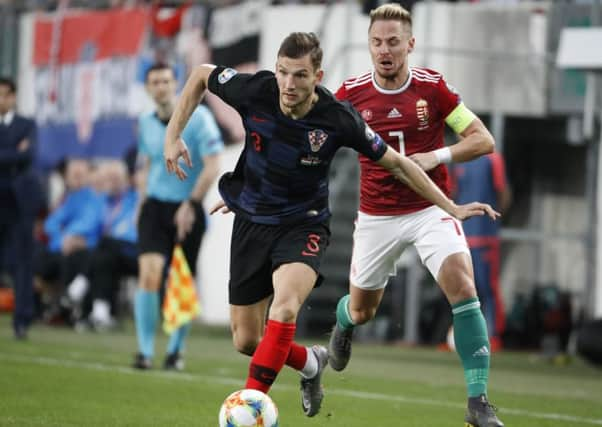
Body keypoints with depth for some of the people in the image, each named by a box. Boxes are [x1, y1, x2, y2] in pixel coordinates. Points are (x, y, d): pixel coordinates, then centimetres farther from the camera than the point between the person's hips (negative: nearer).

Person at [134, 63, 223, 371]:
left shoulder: (198, 117, -8)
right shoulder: (145, 123, 7)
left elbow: (212, 166, -12)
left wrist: (190, 204, -18)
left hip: (187, 210, -2)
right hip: (155, 207, 2)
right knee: (149, 274, -16)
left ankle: (176, 350, 23)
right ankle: (145, 351, -12)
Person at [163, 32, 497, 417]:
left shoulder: (338, 118, -19)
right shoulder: (254, 91, -18)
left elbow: (396, 163, -5)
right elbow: (202, 75, 3)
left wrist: (451, 207, -4)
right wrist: (173, 135, -4)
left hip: (303, 224, -3)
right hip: (252, 222, 3)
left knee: (284, 307, -32)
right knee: (246, 341, 5)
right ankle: (311, 363, 37)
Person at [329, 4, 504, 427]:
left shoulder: (433, 87, -8)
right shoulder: (352, 93, -5)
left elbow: (483, 140, -6)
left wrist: (437, 157, -20)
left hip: (431, 209, -2)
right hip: (376, 216, 2)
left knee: (462, 286, -23)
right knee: (362, 309, 12)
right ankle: (344, 322, 56)